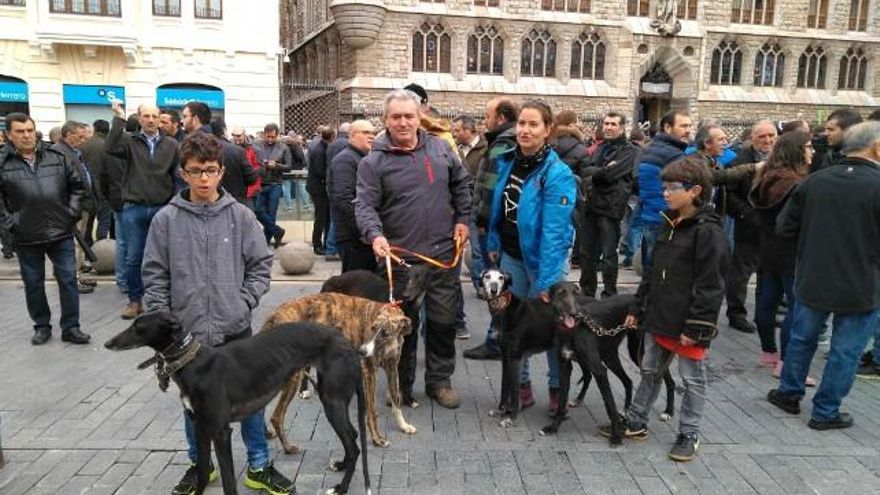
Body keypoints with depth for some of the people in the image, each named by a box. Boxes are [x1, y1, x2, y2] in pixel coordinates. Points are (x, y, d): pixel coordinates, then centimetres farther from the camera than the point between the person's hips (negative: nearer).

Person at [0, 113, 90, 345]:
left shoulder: (57, 156, 2)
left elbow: (77, 185, 10)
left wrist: (72, 212, 2)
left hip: (61, 232, 1)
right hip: (26, 238, 0)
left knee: (68, 280, 3)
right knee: (34, 284, 11)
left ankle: (71, 327, 14)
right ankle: (42, 326, 28)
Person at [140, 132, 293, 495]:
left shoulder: (241, 216, -3)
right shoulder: (166, 220, -3)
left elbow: (261, 264, 2)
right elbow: (155, 275, 0)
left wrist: (245, 302, -7)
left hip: (235, 329, 0)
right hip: (186, 331, 0)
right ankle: (199, 464, 37)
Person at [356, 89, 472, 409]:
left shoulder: (440, 149, 7)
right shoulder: (373, 162, -4)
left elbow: (462, 184, 19)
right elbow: (365, 205, -11)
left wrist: (463, 219, 11)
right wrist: (375, 234, -28)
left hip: (444, 253, 3)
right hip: (401, 257, -3)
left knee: (443, 321, 11)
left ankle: (439, 380, 29)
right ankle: (402, 385, 25)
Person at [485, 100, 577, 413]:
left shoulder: (557, 173, -20)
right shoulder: (507, 162, 0)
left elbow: (554, 231, -24)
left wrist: (544, 280, -26)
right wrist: (493, 244, 11)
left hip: (544, 259, -6)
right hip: (511, 256, 6)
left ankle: (557, 388, 28)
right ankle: (521, 385, 30)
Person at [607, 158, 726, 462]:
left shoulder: (708, 231, -16)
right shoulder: (668, 224, 8)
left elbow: (709, 285, -18)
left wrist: (696, 326, -19)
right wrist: (638, 308, 13)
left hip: (687, 322, -8)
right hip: (659, 317, 8)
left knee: (693, 379, 10)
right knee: (650, 371, 19)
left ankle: (689, 434, 24)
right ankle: (636, 422, 32)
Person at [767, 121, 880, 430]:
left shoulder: (814, 181, -5)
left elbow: (784, 228, -1)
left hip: (812, 281, 4)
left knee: (802, 339, 20)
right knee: (845, 352, 11)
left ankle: (789, 393, 35)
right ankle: (825, 412, 21)